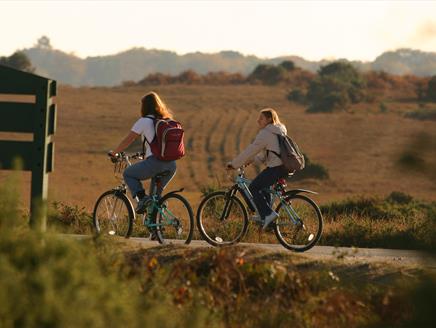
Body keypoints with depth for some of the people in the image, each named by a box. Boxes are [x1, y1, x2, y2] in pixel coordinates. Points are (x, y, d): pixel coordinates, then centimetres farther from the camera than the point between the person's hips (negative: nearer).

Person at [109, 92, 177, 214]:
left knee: (128, 174, 17)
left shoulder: (144, 121, 0)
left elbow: (127, 141, 5)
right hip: (171, 165, 6)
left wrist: (114, 153, 20)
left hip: (155, 163, -6)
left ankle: (142, 197, -3)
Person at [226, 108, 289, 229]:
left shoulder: (266, 133, -10)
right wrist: (251, 160, 21)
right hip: (285, 167, 10)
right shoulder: (279, 132, 20)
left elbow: (250, 150, -10)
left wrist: (234, 164, -4)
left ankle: (268, 214, -11)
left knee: (254, 187, -3)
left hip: (276, 167, -10)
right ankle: (264, 215, 29)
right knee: (263, 185, 28)